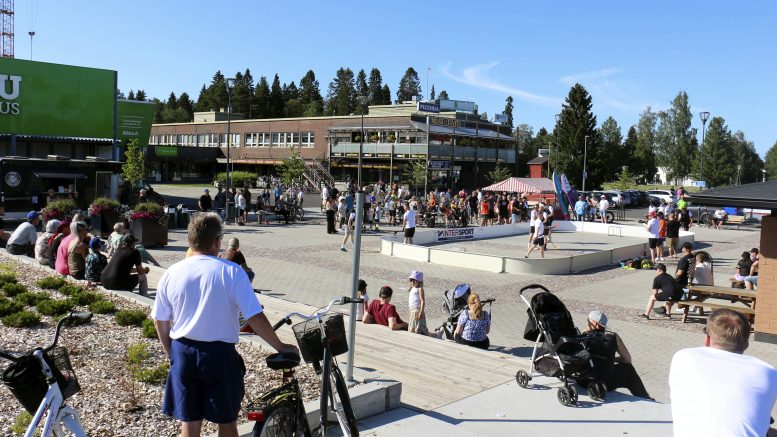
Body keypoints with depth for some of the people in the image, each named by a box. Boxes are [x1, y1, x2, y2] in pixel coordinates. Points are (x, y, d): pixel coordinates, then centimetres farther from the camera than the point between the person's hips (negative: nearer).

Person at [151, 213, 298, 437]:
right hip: (219, 354, -3)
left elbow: (160, 322, 5)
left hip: (183, 354, 3)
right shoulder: (232, 272, -13)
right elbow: (255, 318, -15)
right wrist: (280, 347, -4)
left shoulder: (172, 273, -2)